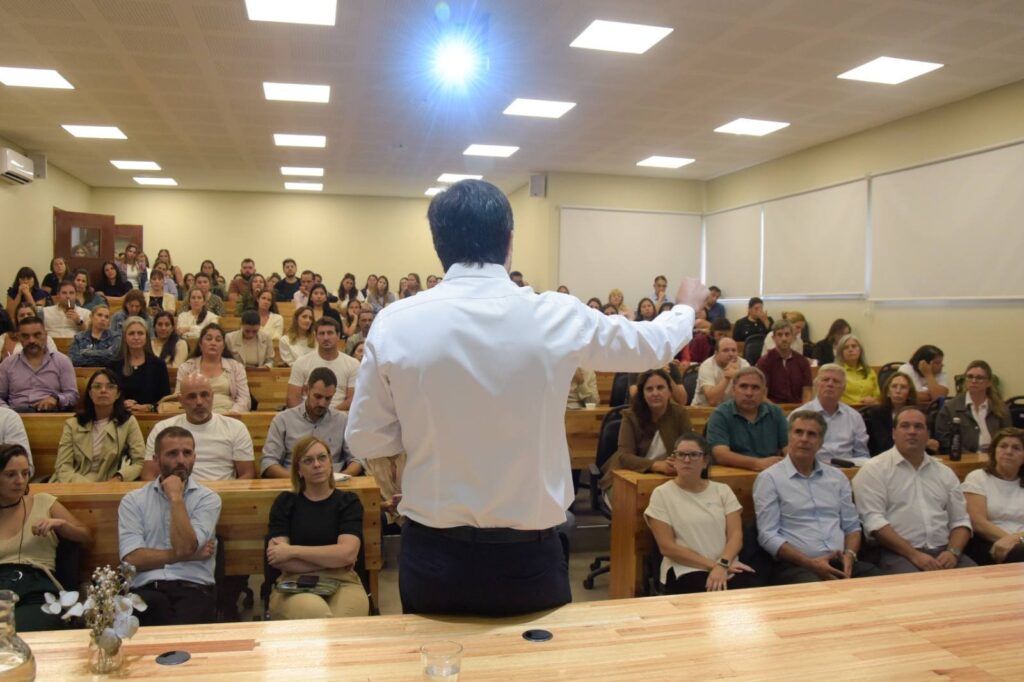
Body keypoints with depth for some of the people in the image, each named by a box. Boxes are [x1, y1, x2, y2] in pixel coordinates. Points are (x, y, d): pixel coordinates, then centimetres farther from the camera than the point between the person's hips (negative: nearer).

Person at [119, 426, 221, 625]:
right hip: (147, 589, 1)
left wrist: (176, 497, -5)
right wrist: (185, 555, -3)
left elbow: (185, 548, -8)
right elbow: (133, 559, -2)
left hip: (194, 588, 0)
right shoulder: (132, 501, 11)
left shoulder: (208, 498, 7)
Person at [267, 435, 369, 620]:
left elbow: (347, 553, -6)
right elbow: (276, 558, -2)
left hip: (342, 583, 0)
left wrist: (293, 551, -6)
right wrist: (332, 559, -6)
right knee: (315, 614, -35)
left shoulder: (348, 501, 10)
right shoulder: (285, 502, 11)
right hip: (294, 584, 0)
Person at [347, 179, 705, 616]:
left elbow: (364, 441, -1)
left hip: (432, 554, 1)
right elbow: (651, 346, 9)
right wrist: (687, 306, 30)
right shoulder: (557, 317, -10)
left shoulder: (394, 323, -10)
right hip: (527, 557, 0)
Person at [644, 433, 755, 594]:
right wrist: (712, 565, -11)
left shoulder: (723, 490, 12)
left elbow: (736, 535, 3)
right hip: (686, 571, -3)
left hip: (728, 568, 3)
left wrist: (722, 564, -16)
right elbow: (666, 546, -5)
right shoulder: (662, 494, 1)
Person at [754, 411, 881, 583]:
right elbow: (768, 536, -5)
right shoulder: (769, 478, 1)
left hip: (840, 562, 5)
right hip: (795, 566, -5)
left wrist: (850, 554, -2)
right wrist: (810, 563, -15)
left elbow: (852, 526, 19)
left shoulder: (837, 477, 18)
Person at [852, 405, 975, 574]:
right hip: (898, 554, -5)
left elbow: (960, 520, 16)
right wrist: (914, 555, -16)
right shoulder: (874, 469, 0)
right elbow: (873, 520, -10)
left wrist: (953, 552, -4)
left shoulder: (945, 473, 18)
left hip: (943, 552, 5)